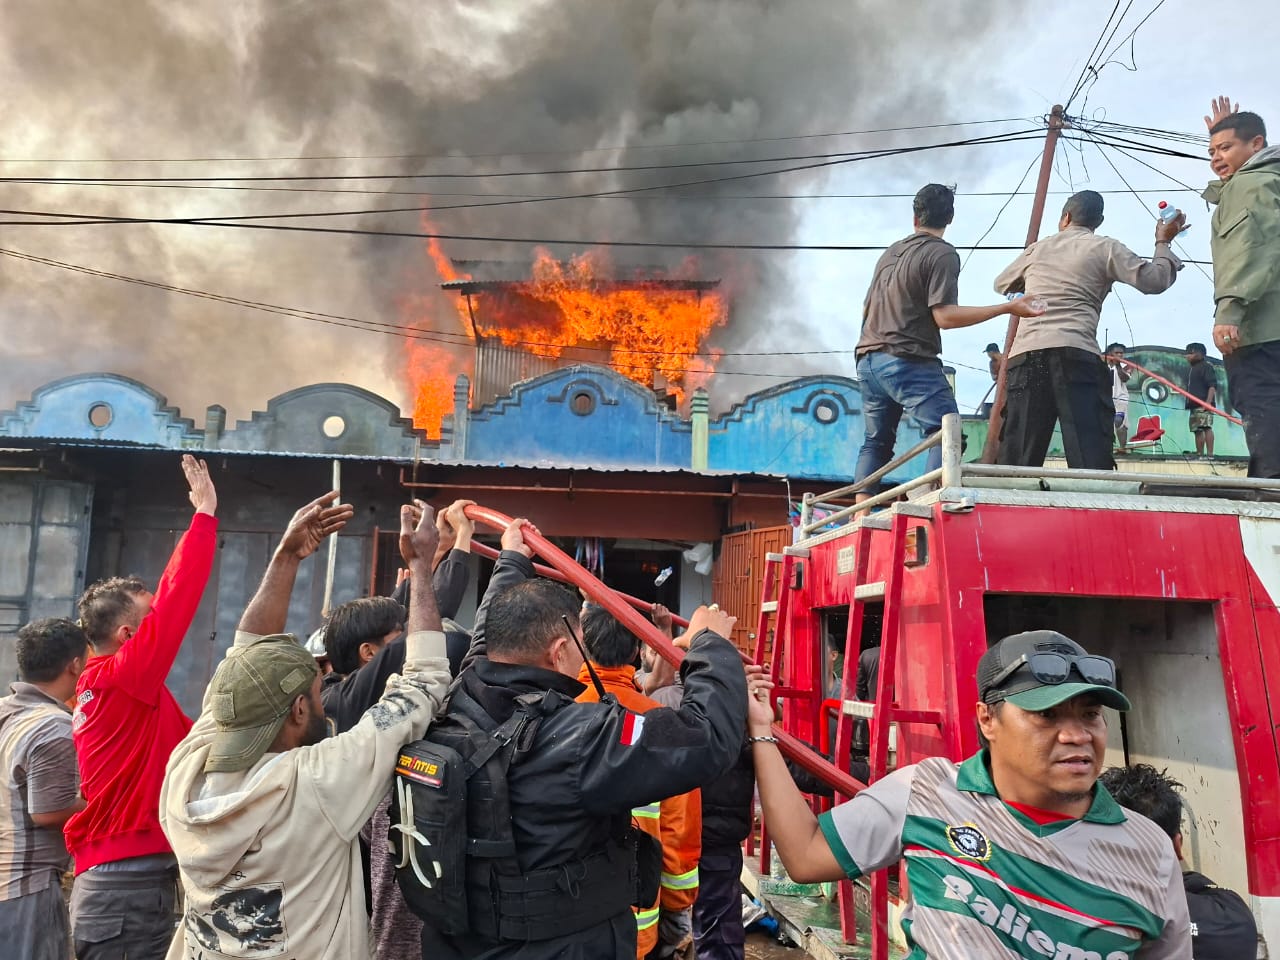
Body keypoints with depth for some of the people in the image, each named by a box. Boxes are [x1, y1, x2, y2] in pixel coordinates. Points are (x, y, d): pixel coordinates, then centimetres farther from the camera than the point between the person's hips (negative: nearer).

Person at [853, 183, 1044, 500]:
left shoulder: (892, 251, 18)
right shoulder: (943, 254, -5)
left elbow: (866, 309, 25)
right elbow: (944, 316, -15)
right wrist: (1007, 307, -13)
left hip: (869, 360, 8)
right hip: (909, 362, -8)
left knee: (876, 441, 12)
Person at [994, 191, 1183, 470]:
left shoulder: (1037, 249, 25)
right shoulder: (1105, 248, 14)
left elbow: (1001, 284, 41)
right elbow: (1154, 280, 9)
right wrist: (1163, 243, 26)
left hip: (1025, 355, 3)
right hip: (1077, 355, -3)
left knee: (1017, 461, -2)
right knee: (1090, 459, -10)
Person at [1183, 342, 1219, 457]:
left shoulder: (1206, 366, -1)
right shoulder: (1192, 369, 26)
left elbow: (1212, 385, -12)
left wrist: (1208, 401, -23)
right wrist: (1189, 404, 21)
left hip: (1204, 405, -9)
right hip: (1194, 405, 10)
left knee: (1206, 427, -18)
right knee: (1197, 430, 8)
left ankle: (1210, 454, -25)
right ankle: (1200, 454, 11)